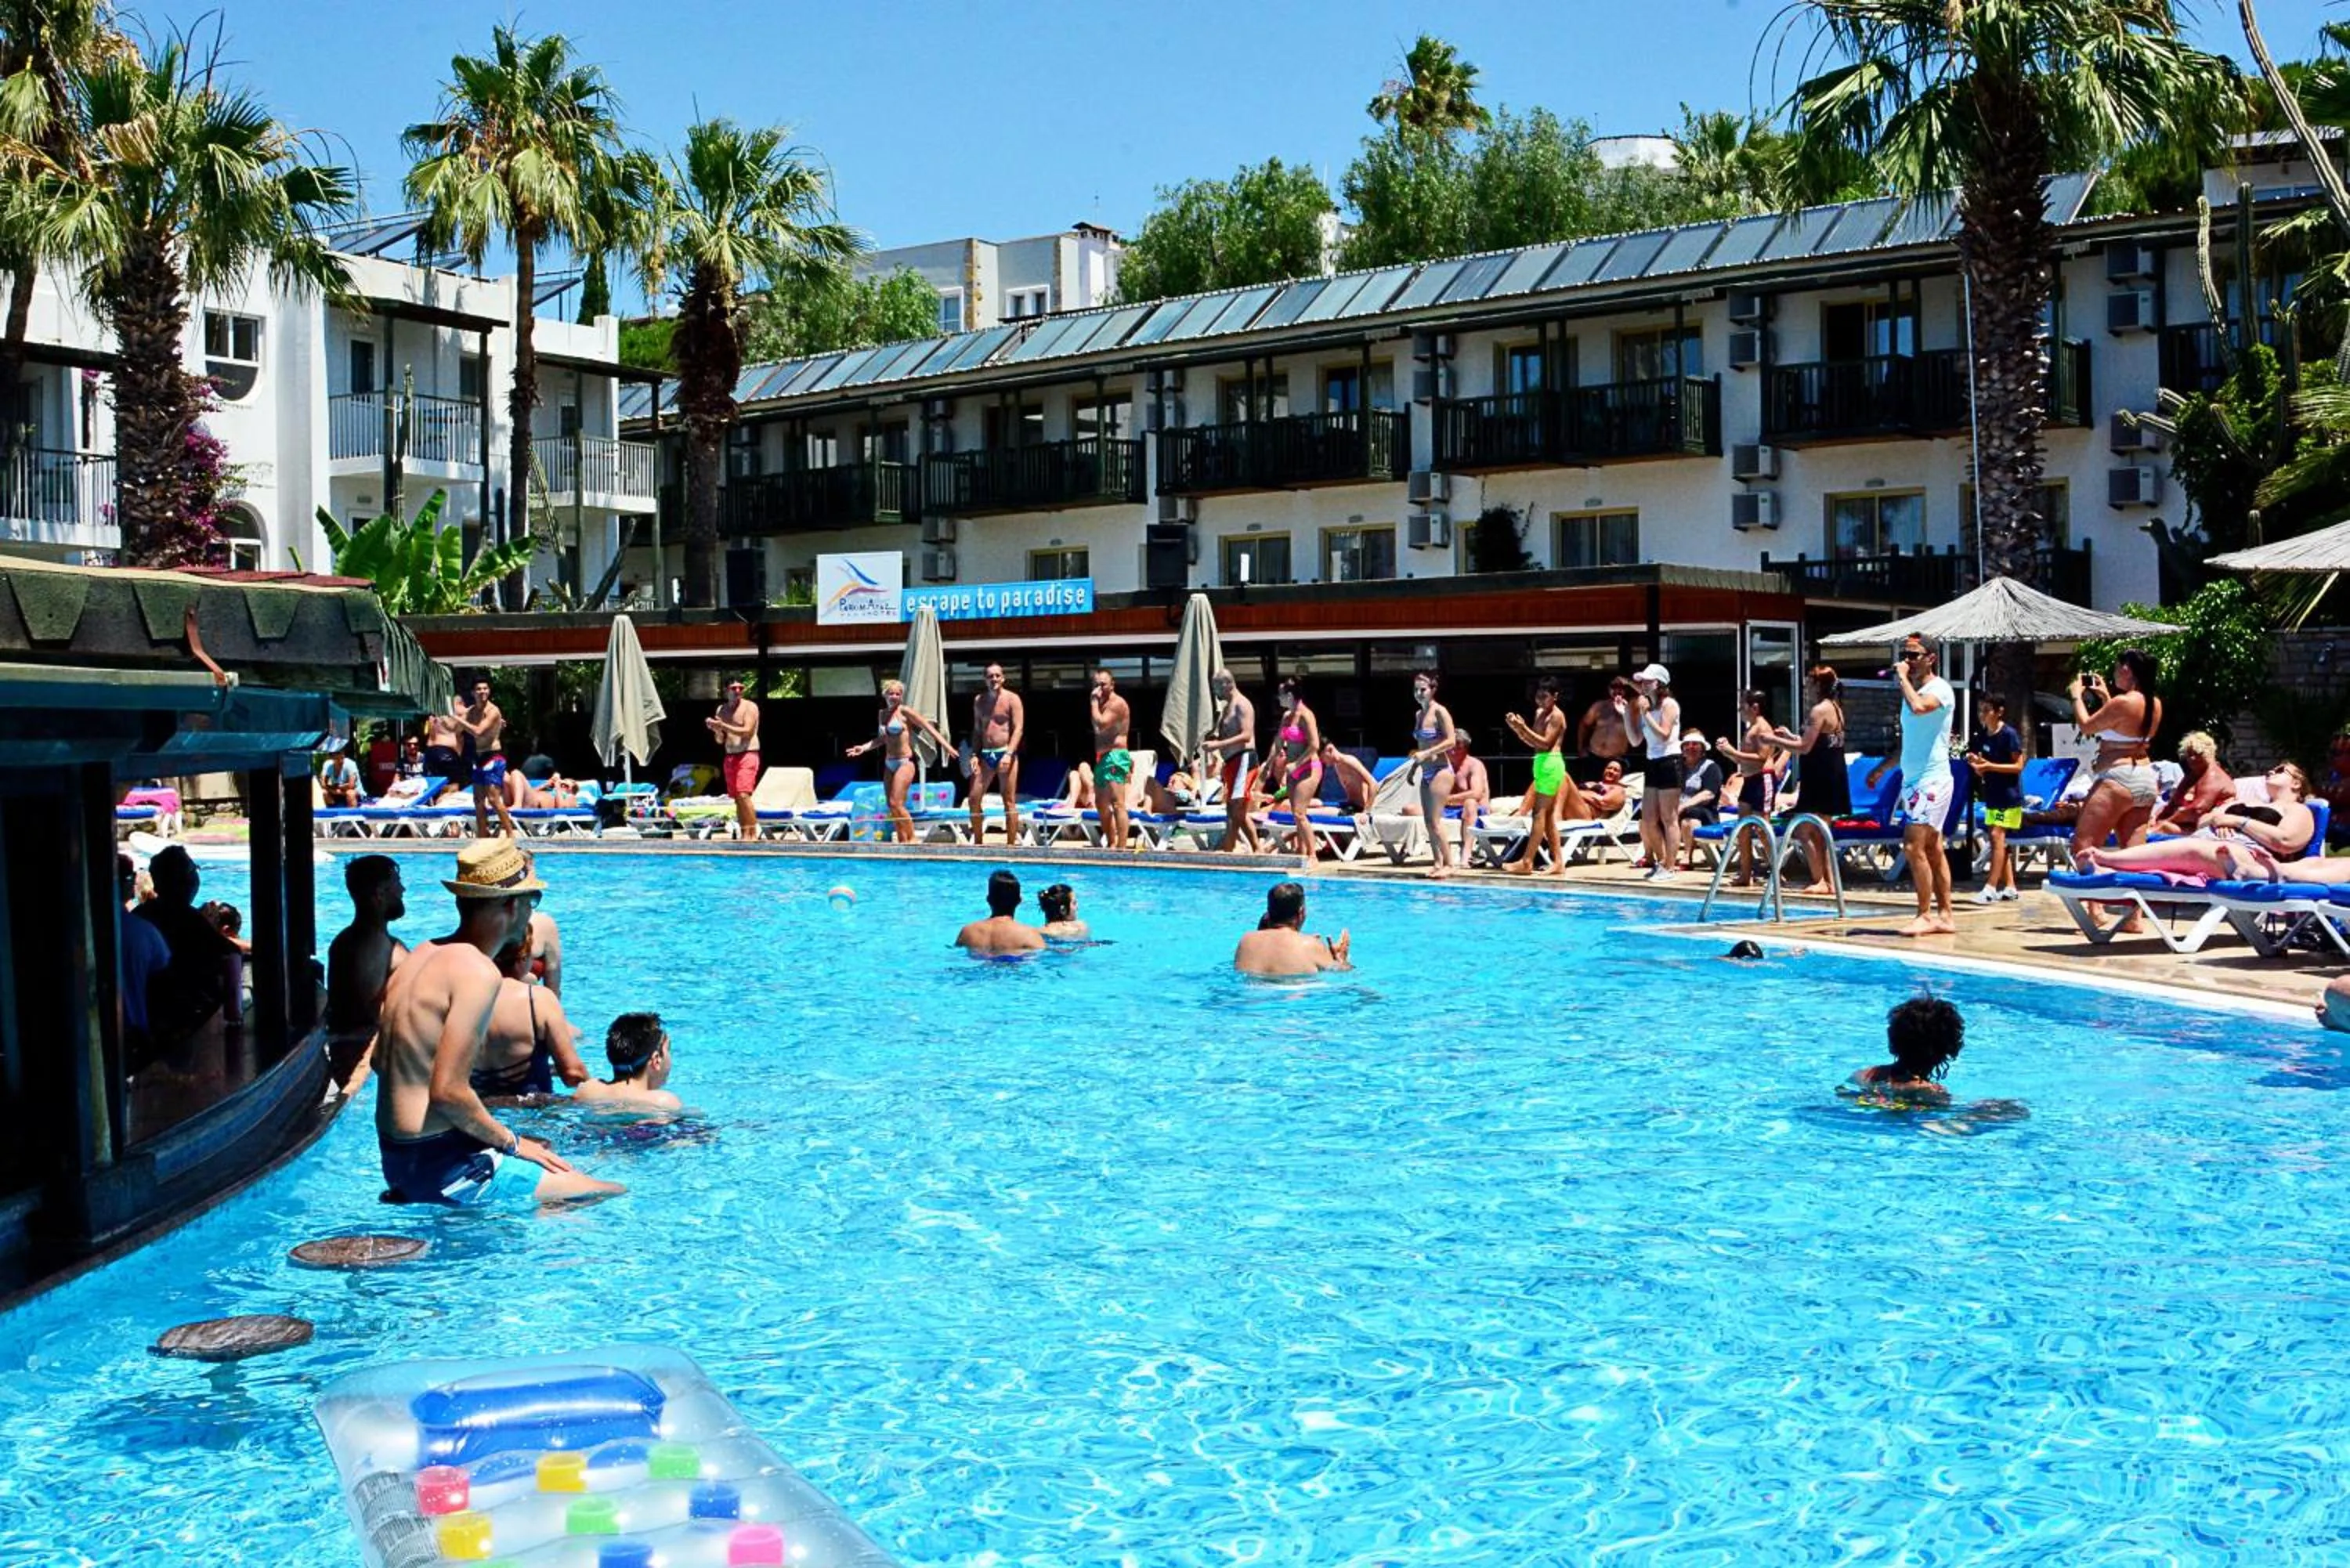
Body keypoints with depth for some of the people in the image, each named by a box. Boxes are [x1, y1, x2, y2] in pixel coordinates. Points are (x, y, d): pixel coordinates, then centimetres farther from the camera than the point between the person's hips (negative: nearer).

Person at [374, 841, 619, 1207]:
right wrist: (511, 1142, -9)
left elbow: (381, 1061, 17)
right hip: (439, 1167, -10)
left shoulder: (421, 955, 10)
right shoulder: (478, 972, -18)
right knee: (613, 1196, -9)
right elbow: (448, 1091, -24)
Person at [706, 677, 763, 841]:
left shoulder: (750, 707, -4)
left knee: (743, 795, -18)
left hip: (747, 755, -7)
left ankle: (752, 834, -18)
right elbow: (720, 740, 16)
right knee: (736, 798, 6)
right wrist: (716, 729, -6)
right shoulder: (722, 709, 14)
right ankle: (743, 834, 9)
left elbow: (747, 731, -17)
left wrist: (723, 725, -20)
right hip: (730, 758, 7)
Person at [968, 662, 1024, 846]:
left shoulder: (1012, 699, -3)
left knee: (1009, 801, -3)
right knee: (974, 799, 1)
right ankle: (977, 841, 12)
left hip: (1005, 753, -5)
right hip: (985, 754, 5)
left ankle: (1011, 843, 0)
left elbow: (1018, 728, -10)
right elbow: (977, 730, 16)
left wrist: (1009, 754, -21)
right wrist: (975, 754, 3)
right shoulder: (979, 700, 12)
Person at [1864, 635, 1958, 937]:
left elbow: (1918, 707, -33)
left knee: (1914, 846, -14)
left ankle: (1926, 915, -10)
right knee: (1932, 850, 9)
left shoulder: (1940, 689, -9)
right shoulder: (1912, 691, 17)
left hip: (1932, 779, -9)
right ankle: (1944, 915, 12)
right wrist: (1882, 768, 27)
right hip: (1912, 779, 9)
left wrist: (1903, 679, -18)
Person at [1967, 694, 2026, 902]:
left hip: (2009, 795, -8)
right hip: (1992, 795, 8)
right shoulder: (1981, 736, 8)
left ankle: (1991, 887, -16)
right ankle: (2010, 887, 13)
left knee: (1997, 836, -14)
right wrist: (1975, 763, -9)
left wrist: (1990, 765, -22)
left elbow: (2018, 766, -15)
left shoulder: (2009, 734, -13)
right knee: (1999, 840, 8)